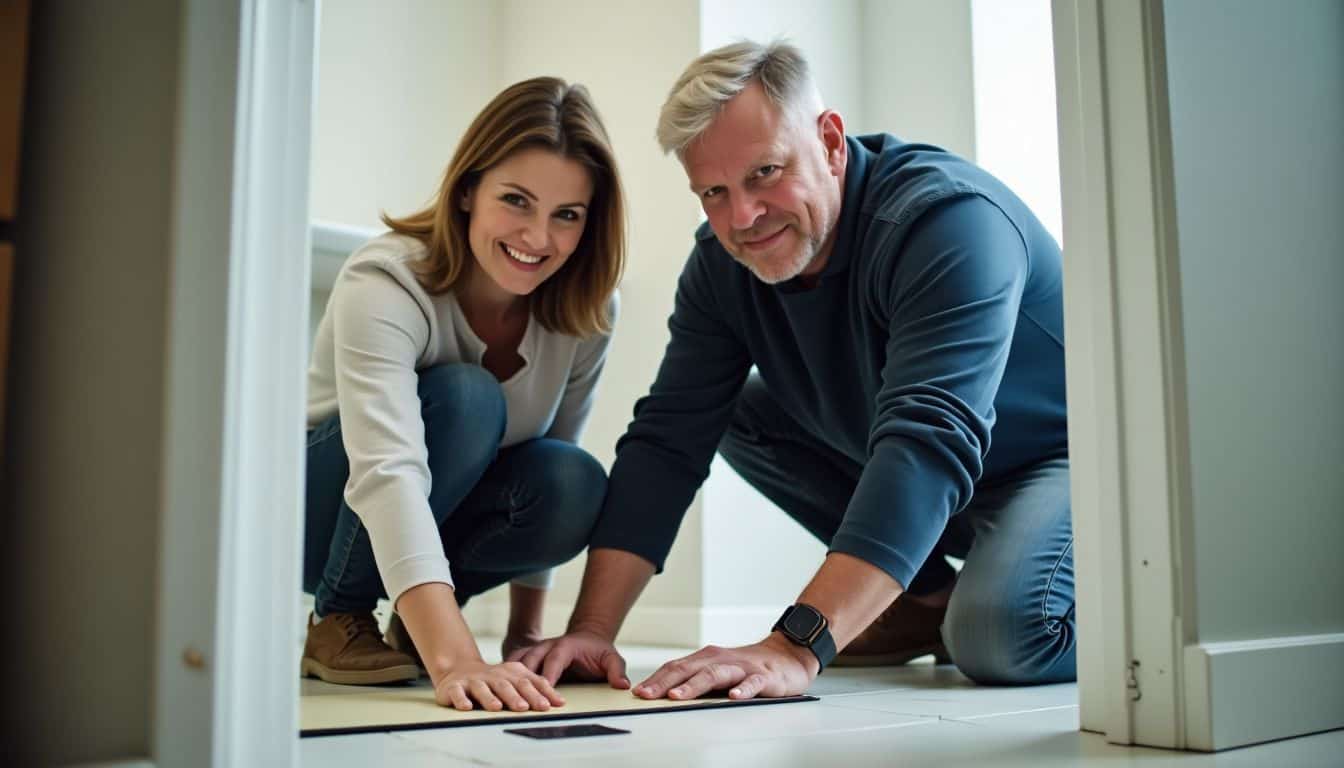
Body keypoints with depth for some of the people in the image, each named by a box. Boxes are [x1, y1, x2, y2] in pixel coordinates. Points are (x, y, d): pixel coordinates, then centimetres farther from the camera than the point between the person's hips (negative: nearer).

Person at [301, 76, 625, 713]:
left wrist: (525, 631, -6)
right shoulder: (384, 284, -30)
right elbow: (387, 473, -44)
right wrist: (454, 660, -56)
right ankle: (338, 620, -13)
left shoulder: (586, 310, -14)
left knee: (575, 483, -28)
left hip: (443, 518, 5)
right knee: (465, 396, -33)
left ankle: (413, 622, -1)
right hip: (318, 511, -4)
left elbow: (549, 459, -3)